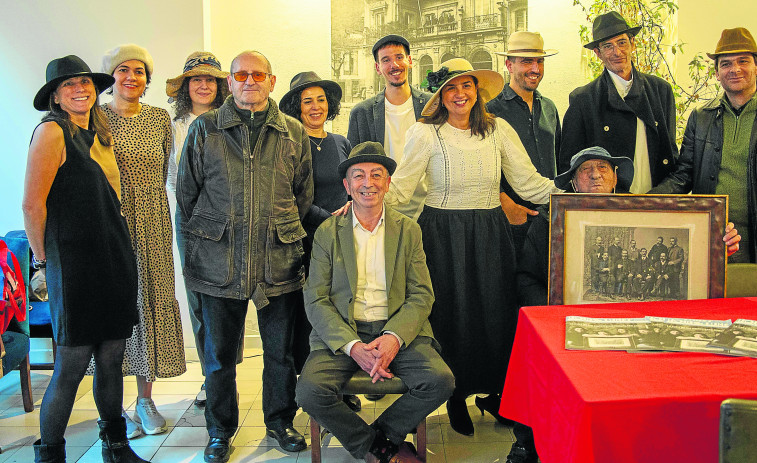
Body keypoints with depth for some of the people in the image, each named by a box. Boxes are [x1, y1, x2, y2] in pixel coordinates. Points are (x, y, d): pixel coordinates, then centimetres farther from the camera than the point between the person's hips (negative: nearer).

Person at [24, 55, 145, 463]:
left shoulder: (99, 133, 15)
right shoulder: (52, 131, -9)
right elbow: (32, 205, -15)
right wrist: (43, 258, -6)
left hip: (115, 258, 7)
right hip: (74, 264, -7)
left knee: (111, 360, 13)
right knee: (71, 367, -2)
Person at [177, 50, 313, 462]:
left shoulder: (294, 133, 7)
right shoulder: (204, 129, 4)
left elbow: (303, 196, 15)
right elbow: (186, 194, 8)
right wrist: (200, 240, 8)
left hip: (279, 262, 1)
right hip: (218, 263, -1)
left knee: (281, 351, 11)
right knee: (219, 354, 10)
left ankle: (280, 422, 31)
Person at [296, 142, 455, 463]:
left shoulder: (409, 231, 8)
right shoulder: (328, 233, 4)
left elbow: (422, 295, 3)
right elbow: (316, 301, -1)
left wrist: (394, 338, -16)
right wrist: (353, 346, -17)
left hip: (397, 330, 1)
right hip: (341, 333, 0)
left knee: (441, 380, -24)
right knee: (310, 391, -26)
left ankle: (378, 435, 1)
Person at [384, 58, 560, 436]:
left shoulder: (498, 130, 3)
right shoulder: (425, 134, -5)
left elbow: (529, 183, 2)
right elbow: (399, 188, -6)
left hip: (490, 236, 3)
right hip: (444, 238, -2)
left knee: (496, 315, 7)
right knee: (451, 316, 3)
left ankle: (495, 393, 31)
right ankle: (457, 400, 25)